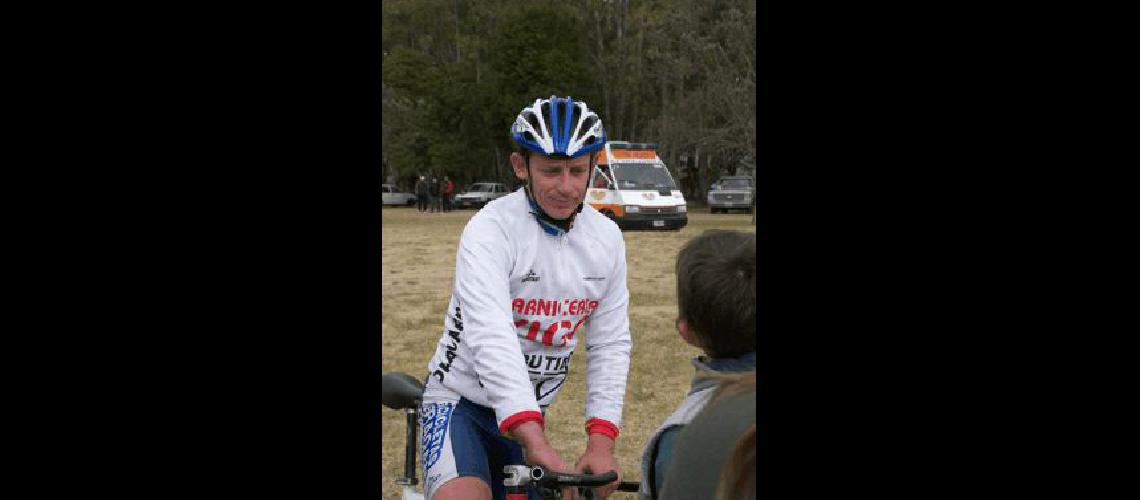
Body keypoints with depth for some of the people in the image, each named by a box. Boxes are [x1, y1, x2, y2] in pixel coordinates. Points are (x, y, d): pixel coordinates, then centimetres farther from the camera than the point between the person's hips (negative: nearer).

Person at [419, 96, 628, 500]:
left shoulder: (606, 239, -3)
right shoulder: (491, 230, -22)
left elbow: (610, 344, -2)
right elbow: (491, 338, -35)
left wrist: (601, 442, -16)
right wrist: (536, 443, -46)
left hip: (529, 411, 6)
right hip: (461, 401, -6)